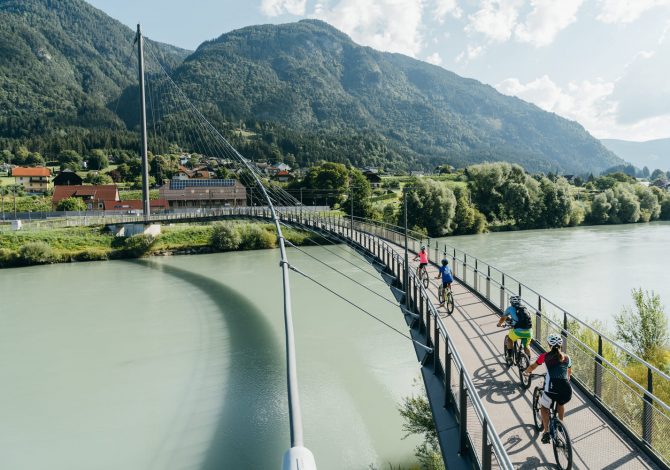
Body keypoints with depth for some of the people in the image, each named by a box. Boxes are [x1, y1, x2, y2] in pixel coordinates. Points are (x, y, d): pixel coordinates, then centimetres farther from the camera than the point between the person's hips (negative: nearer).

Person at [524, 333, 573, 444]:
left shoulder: (545, 356, 11)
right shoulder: (566, 357, 19)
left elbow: (532, 367, 24)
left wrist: (525, 372, 44)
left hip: (551, 388, -3)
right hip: (567, 390, 3)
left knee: (544, 407, 24)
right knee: (561, 404, 37)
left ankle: (546, 432, 14)